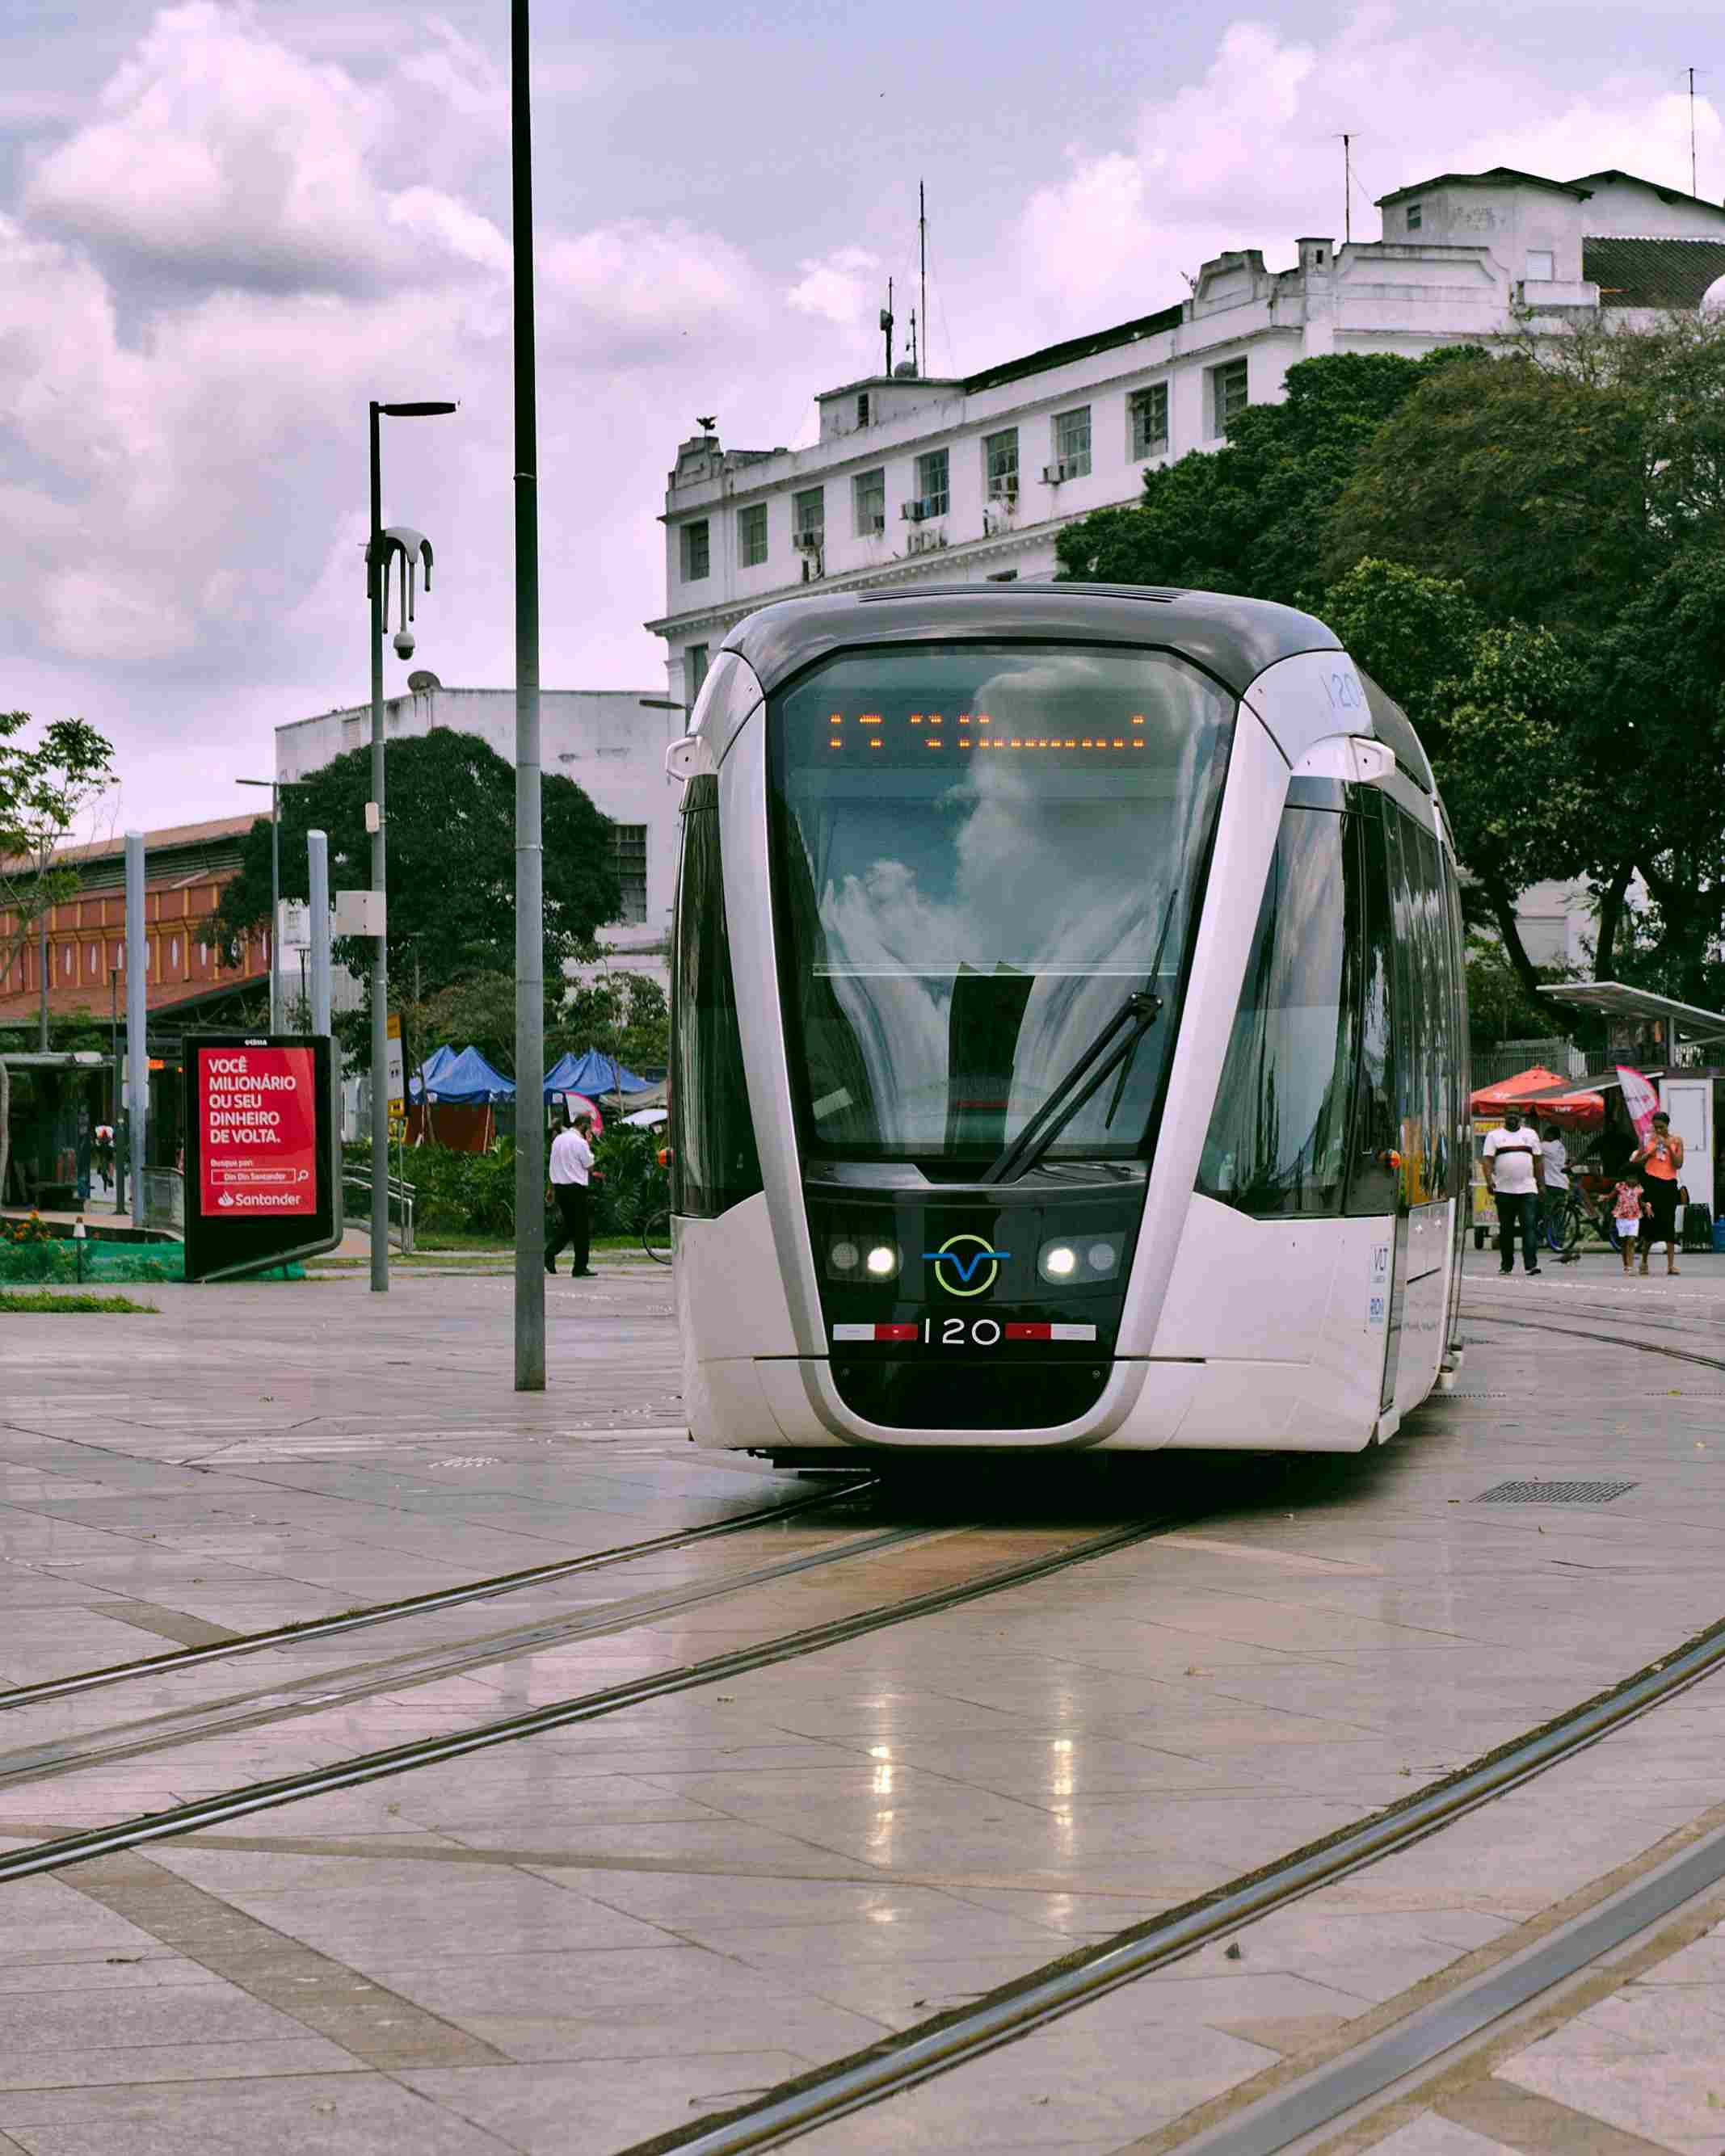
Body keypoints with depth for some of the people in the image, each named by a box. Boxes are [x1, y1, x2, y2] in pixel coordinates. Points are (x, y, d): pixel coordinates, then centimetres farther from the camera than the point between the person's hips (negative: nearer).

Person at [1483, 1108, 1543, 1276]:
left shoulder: (1530, 1135, 14)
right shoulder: (1494, 1136, 9)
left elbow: (1538, 1161, 15)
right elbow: (1488, 1160, 0)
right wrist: (1489, 1180, -16)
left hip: (1528, 1190, 0)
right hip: (1504, 1191, 0)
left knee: (1529, 1226, -11)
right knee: (1506, 1229, 6)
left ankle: (1531, 1264, -17)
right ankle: (1507, 1265, 15)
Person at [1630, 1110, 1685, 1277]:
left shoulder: (1676, 1140, 4)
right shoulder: (1648, 1139, 5)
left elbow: (1679, 1164, -2)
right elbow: (1635, 1161, 8)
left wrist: (1669, 1148, -13)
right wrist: (1649, 1154, -9)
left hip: (1669, 1183, 0)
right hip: (1651, 1182, 0)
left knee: (1669, 1222, -5)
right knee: (1649, 1221, 2)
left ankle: (1671, 1264, -5)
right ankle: (1644, 1261, 18)